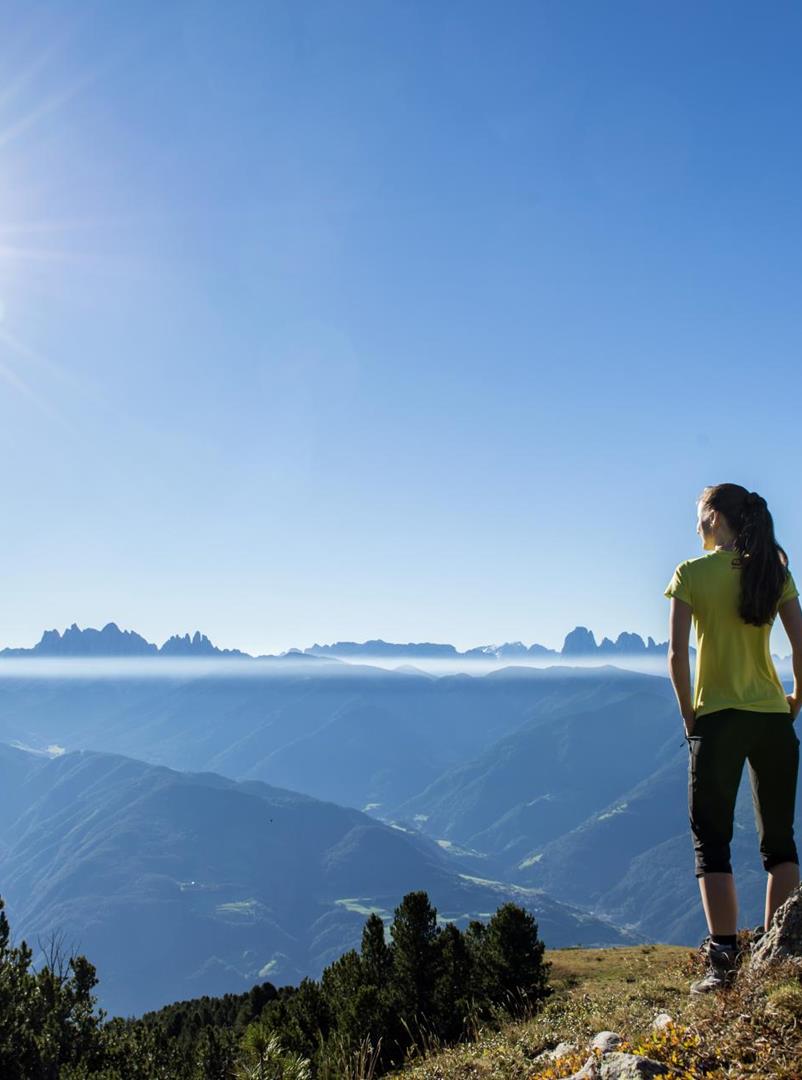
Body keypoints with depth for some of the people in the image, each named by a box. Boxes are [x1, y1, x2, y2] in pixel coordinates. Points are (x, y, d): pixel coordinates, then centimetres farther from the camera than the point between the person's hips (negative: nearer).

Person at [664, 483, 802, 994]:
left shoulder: (692, 573, -4)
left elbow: (677, 655, -9)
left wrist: (688, 712, 1)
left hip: (718, 718, -3)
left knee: (712, 841, 3)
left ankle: (724, 961, -3)